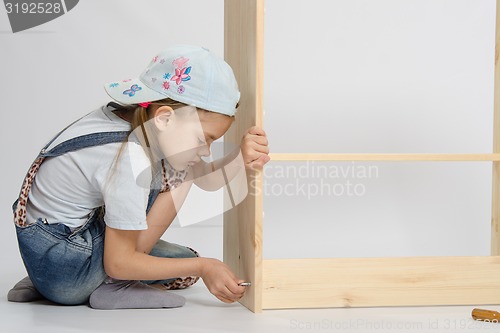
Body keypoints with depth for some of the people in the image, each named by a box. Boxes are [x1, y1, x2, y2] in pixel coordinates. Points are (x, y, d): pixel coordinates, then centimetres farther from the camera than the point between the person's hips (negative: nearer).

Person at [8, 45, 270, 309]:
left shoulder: (134, 117, -4)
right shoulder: (130, 163, -29)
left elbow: (206, 178, 2)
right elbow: (119, 264, -22)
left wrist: (241, 158, -18)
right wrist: (202, 267, -18)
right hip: (65, 271, -9)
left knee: (189, 266, 18)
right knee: (178, 171, -10)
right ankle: (113, 287, -8)